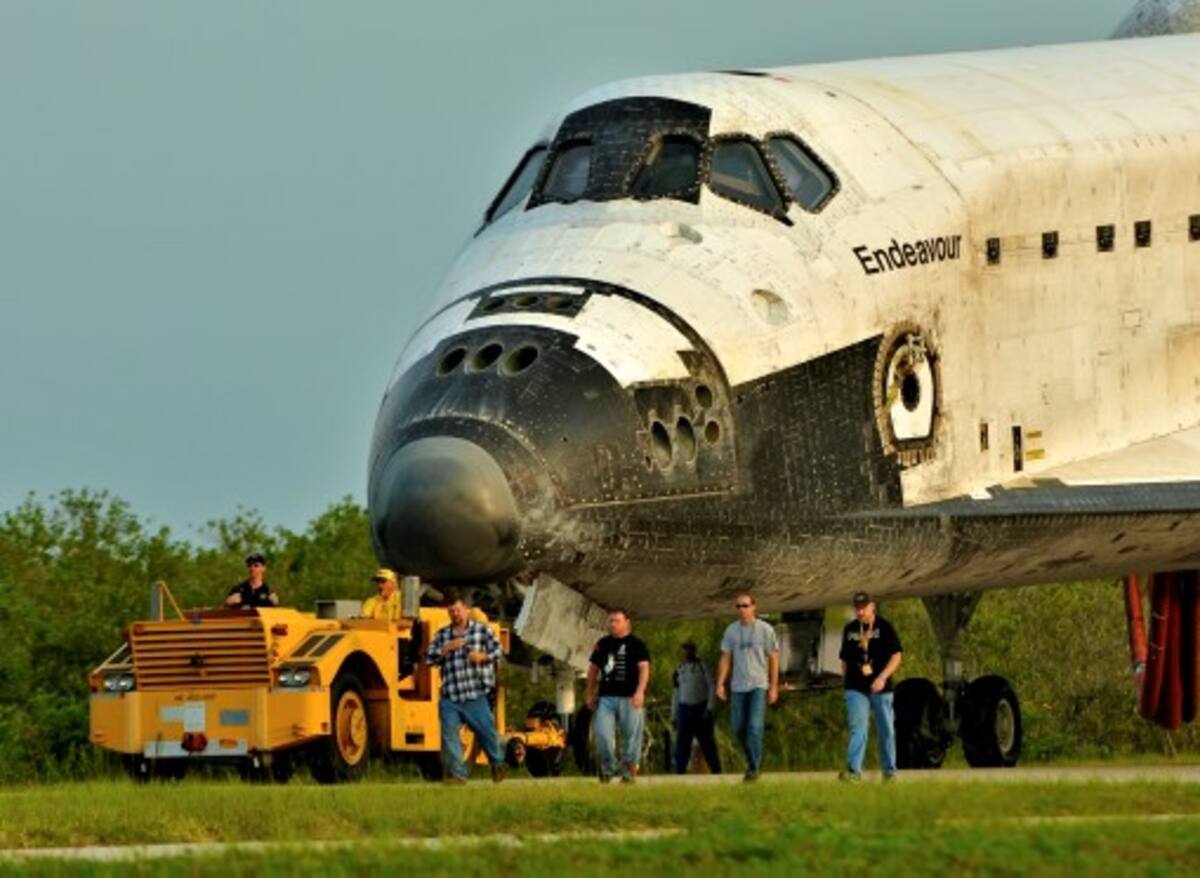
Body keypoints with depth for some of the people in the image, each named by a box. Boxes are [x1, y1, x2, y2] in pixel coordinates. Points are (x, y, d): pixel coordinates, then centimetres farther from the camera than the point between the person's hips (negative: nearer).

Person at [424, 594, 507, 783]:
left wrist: (483, 656, -17)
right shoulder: (442, 635, 13)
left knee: (487, 731, 4)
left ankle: (498, 765, 28)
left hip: (475, 696, -2)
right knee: (449, 734, -7)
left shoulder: (481, 629, 6)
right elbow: (429, 657, 6)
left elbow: (498, 650, 2)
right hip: (450, 697, 2)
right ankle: (457, 773, -1)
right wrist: (446, 648, -9)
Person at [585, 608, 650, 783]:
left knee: (632, 735, -2)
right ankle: (608, 768, 7)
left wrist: (640, 691, -19)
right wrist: (590, 694, 17)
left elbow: (644, 668, -6)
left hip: (629, 697, -3)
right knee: (602, 734, -6)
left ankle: (630, 769, 7)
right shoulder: (602, 644, 15)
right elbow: (593, 669, 21)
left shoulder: (636, 645, 2)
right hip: (606, 697, 4)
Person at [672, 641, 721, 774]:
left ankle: (716, 770, 5)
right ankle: (680, 772, -4)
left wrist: (709, 708, -13)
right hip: (684, 708, 3)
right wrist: (674, 716, 14)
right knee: (682, 743, -4)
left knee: (707, 742, 0)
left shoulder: (702, 667, 0)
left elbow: (711, 687, -4)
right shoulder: (679, 670, 12)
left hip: (701, 708, -3)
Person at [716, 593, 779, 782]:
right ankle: (753, 759, 25)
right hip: (738, 686, 4)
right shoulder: (731, 630, 8)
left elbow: (773, 659, 1)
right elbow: (725, 658, 11)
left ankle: (754, 767, -10)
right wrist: (720, 684, 2)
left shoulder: (765, 630, -1)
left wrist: (774, 687, -3)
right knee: (738, 728, 4)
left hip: (759, 685, -4)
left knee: (755, 727, -13)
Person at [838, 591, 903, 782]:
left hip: (880, 687, -2)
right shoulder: (849, 630, 10)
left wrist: (882, 677, -16)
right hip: (856, 688, 2)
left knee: (886, 730, 5)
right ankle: (854, 770, -19)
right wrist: (846, 681, 12)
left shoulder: (884, 627, 0)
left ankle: (889, 772, 14)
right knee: (857, 729, -10)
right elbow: (845, 659, 19)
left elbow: (896, 657, -4)